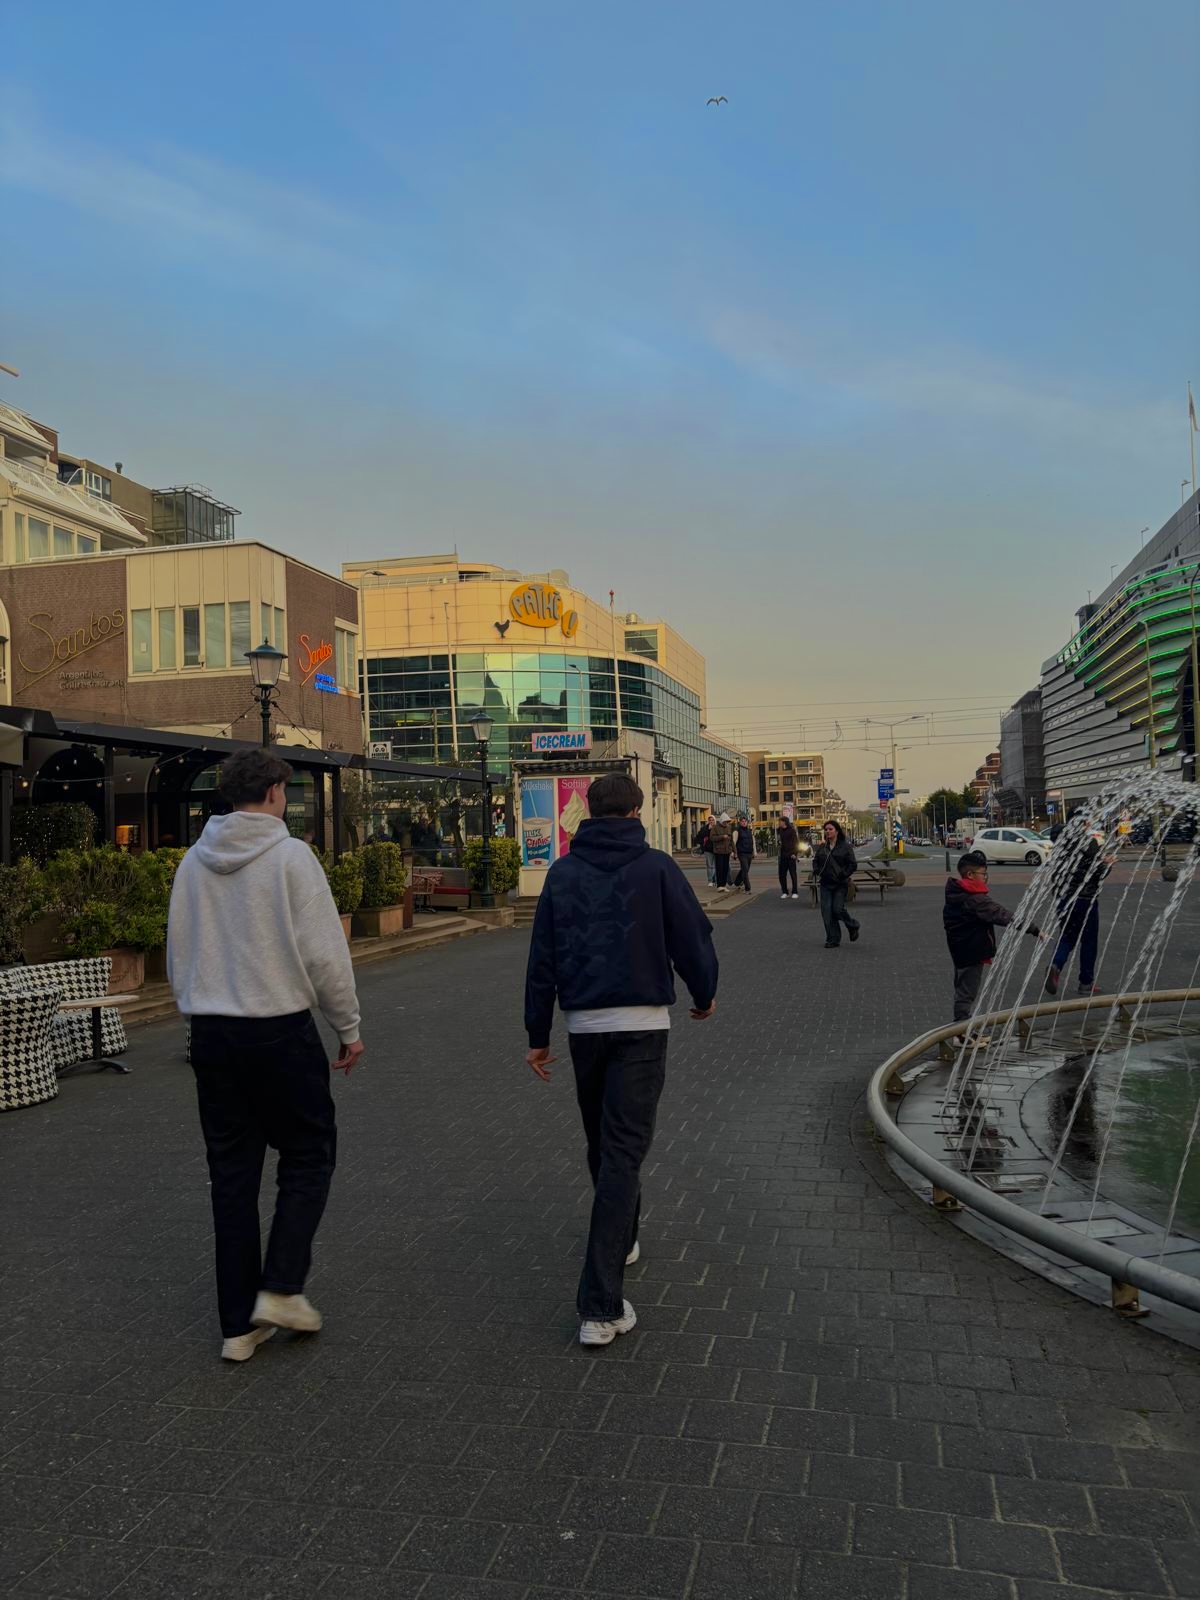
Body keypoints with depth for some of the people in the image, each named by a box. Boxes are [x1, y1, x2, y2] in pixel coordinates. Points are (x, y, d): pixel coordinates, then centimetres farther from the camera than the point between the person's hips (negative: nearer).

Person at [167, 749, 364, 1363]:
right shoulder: (290, 855, -11)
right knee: (308, 1156, 13)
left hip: (211, 1032, 6)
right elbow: (323, 951, -13)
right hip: (280, 1029, -5)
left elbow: (178, 954, 13)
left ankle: (238, 1324, 18)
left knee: (232, 1173, 12)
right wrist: (348, 1026, -2)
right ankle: (280, 1288, 6)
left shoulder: (193, 862, 6)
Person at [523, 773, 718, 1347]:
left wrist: (537, 1033, 12)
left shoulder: (563, 872, 5)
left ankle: (621, 1240, 42)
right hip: (642, 1024, -3)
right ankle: (601, 1305, -7)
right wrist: (704, 994, 18)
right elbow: (692, 937, -1)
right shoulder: (655, 867, -4)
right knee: (624, 1150, -4)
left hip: (583, 1024, 3)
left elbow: (541, 958, 6)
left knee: (603, 1143, 22)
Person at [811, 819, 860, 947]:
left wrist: (843, 874, -14)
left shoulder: (845, 846, -6)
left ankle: (854, 927, 22)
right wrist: (816, 871, 2)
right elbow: (815, 861, 20)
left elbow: (853, 864, -6)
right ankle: (832, 940, 7)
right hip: (825, 884, 4)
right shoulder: (821, 847, 7)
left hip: (840, 885, -4)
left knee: (838, 909, -9)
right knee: (826, 912, -2)